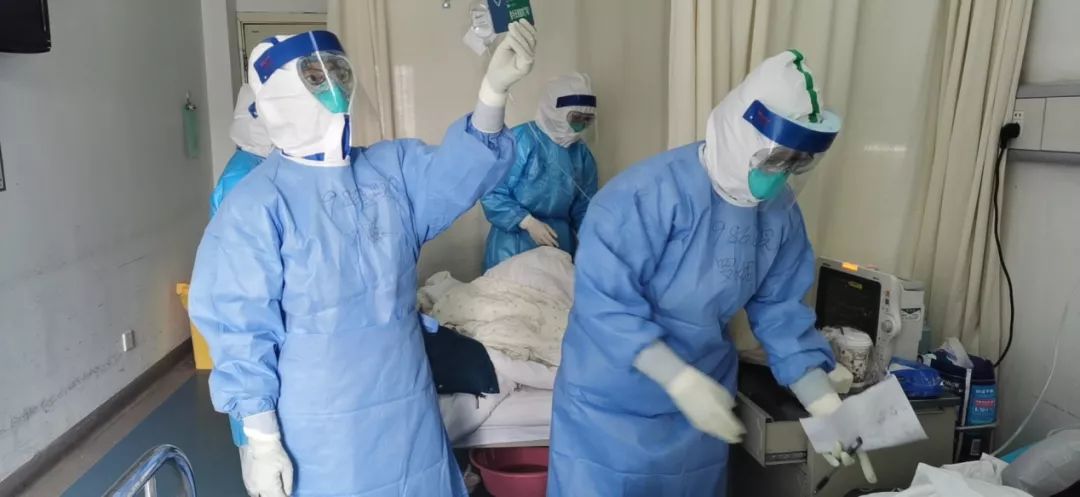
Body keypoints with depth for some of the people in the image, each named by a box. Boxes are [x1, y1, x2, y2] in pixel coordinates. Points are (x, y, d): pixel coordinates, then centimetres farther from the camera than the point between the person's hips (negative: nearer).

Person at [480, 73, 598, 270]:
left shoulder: (582, 154, 6)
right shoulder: (521, 140, -13)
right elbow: (492, 193, -14)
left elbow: (584, 206, 10)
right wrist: (528, 222, -22)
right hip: (514, 242, -5)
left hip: (558, 241, 5)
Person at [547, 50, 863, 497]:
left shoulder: (780, 212, -5)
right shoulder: (650, 192, -26)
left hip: (705, 389, 6)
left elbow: (779, 310, 2)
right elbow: (604, 303, -27)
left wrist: (826, 404, -5)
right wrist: (682, 380, -31)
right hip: (614, 398, -5)